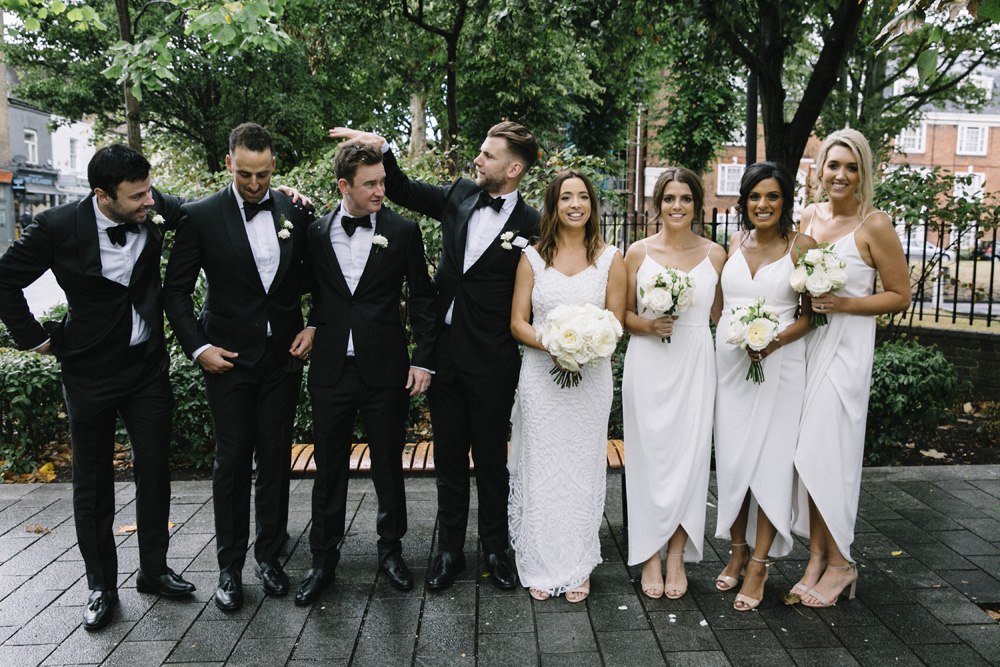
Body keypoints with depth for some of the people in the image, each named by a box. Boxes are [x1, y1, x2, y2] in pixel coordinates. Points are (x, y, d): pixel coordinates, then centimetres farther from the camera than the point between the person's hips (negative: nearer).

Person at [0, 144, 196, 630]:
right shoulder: (59, 227, -16)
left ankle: (153, 571, 28)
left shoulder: (155, 209, -9)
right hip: (90, 372, -2)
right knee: (92, 483, 9)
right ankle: (101, 586, 26)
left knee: (155, 471, 10)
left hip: (148, 366, 3)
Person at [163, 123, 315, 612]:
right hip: (228, 358, -2)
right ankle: (230, 566, 18)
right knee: (232, 460, 4)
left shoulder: (296, 212, 2)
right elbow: (175, 290, 1)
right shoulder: (201, 216, -4)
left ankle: (268, 554, 24)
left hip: (283, 356, 2)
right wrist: (197, 346, -7)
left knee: (275, 458, 8)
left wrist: (315, 327, 1)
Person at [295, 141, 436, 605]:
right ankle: (323, 558, 25)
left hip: (385, 370, -1)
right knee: (328, 468, 10)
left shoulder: (402, 231, -1)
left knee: (388, 465, 11)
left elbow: (422, 298, 1)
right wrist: (311, 329, -4)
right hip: (331, 370, 1)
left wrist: (423, 359, -3)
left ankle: (390, 549, 29)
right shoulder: (316, 232, 3)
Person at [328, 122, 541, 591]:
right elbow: (403, 190, 16)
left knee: (491, 459, 10)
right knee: (448, 457, 13)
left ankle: (495, 550, 28)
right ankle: (450, 550, 27)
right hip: (444, 352, 4)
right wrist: (381, 148, 2)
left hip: (491, 361, -4)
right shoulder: (460, 195, 5)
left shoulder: (531, 226, -8)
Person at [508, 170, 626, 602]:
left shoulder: (610, 258, 4)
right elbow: (518, 323, 1)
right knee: (540, 469, 5)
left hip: (591, 376, 0)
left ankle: (578, 568, 22)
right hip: (540, 376, 0)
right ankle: (542, 567, 20)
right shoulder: (533, 257, 4)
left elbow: (616, 322, 3)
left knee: (582, 470, 7)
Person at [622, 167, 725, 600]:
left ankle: (676, 556, 16)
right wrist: (649, 326, -12)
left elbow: (719, 314, 12)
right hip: (647, 365, 0)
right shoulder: (639, 253, 3)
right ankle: (650, 557, 16)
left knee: (689, 458, 1)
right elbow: (623, 313, 6)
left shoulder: (715, 255, 5)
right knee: (648, 458, 3)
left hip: (694, 365, 1)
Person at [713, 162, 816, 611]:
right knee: (732, 458, 7)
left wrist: (773, 341, -18)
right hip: (729, 361, 4)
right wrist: (732, 338, 4)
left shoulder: (801, 246, -3)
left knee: (769, 461, -2)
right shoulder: (735, 243, 9)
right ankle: (737, 551, 22)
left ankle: (759, 564, 9)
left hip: (779, 365, -4)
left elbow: (811, 313, -3)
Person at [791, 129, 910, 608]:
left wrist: (843, 304, -16)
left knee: (826, 452, -4)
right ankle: (817, 557, 18)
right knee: (804, 451, 6)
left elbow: (900, 296, -5)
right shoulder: (809, 216, 10)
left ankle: (840, 562, 14)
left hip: (846, 347, -6)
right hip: (803, 343, 6)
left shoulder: (874, 225, -7)